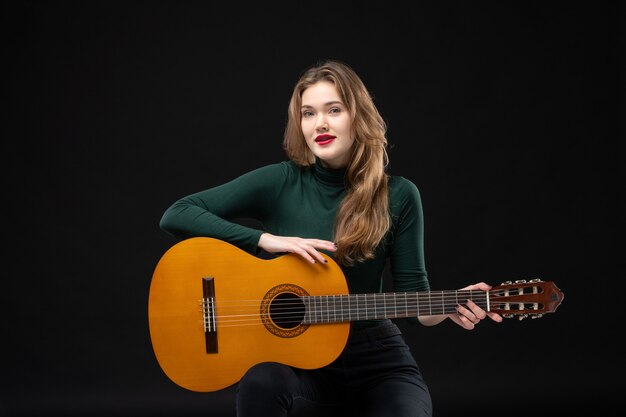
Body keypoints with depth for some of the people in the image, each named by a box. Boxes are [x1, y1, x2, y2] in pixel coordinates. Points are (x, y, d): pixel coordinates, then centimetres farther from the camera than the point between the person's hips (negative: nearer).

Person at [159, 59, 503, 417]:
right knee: (262, 382, -35)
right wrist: (265, 239, -17)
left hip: (375, 357, 1)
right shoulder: (279, 183, -5)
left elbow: (414, 299, 0)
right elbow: (177, 215, -9)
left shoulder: (398, 196, -2)